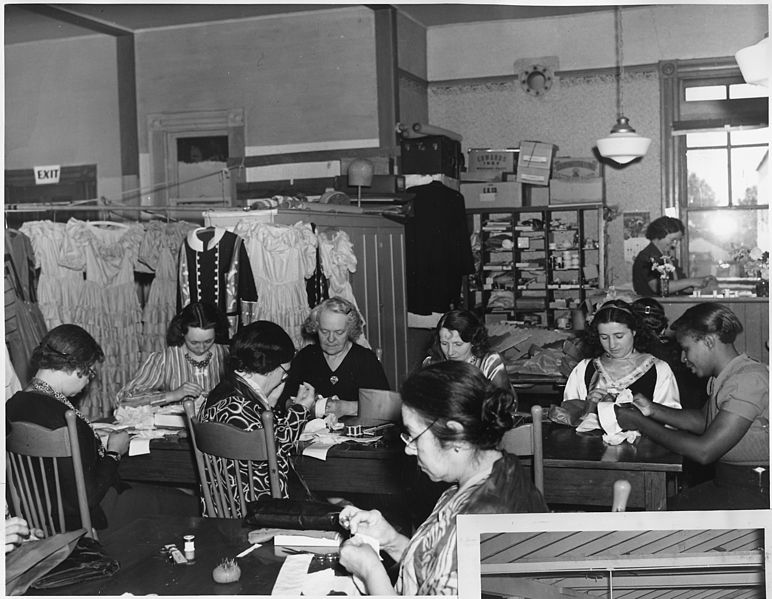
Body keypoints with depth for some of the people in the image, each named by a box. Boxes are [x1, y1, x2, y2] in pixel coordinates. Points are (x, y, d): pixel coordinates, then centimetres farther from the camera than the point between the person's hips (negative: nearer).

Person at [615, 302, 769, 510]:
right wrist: (652, 409, 8)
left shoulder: (750, 380, -23)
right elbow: (704, 420, 23)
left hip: (755, 492, -8)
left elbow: (704, 452, -25)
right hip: (728, 483, 8)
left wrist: (640, 423, -16)